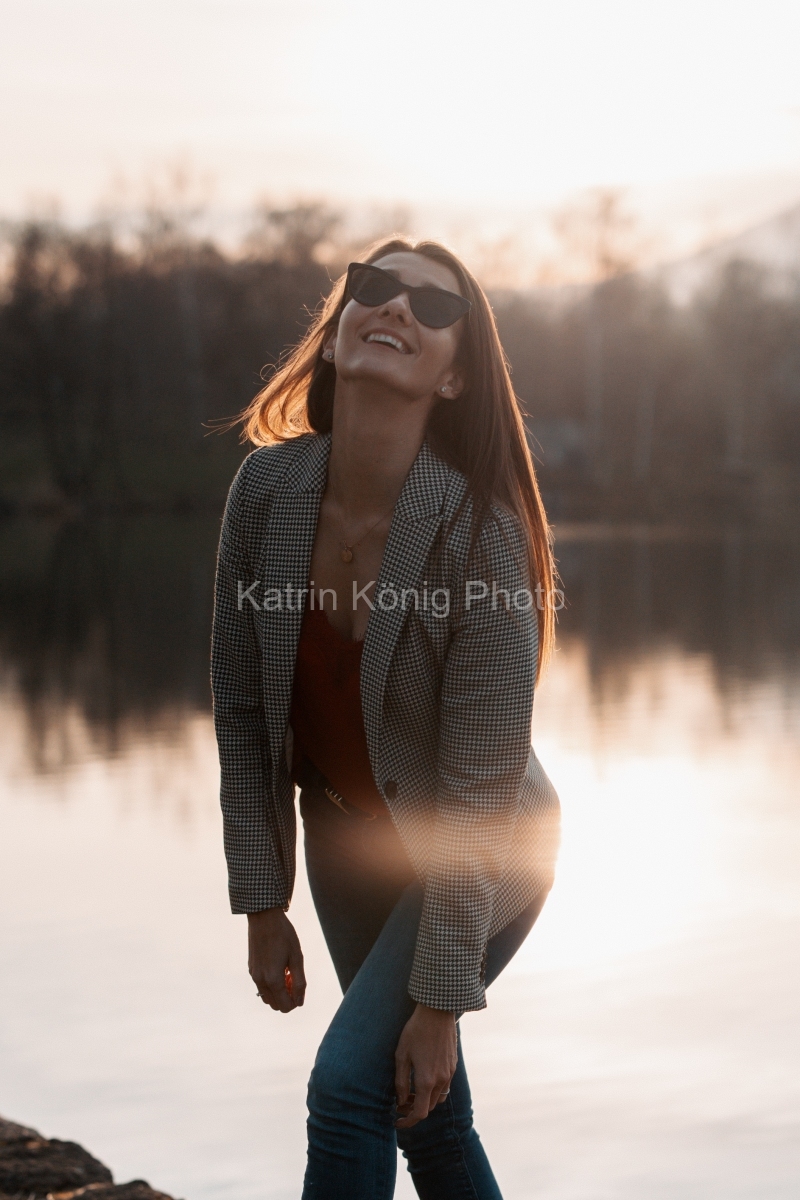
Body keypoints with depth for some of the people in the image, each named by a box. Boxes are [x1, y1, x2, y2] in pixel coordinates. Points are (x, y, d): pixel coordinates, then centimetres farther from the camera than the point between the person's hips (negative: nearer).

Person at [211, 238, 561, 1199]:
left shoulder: (480, 531, -28)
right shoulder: (269, 489, -16)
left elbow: (479, 784, -25)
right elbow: (243, 710, -6)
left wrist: (442, 1000, -23)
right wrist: (262, 905, -5)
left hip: (482, 851, -5)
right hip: (346, 833, 5)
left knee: (349, 1080, -17)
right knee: (428, 1115, 15)